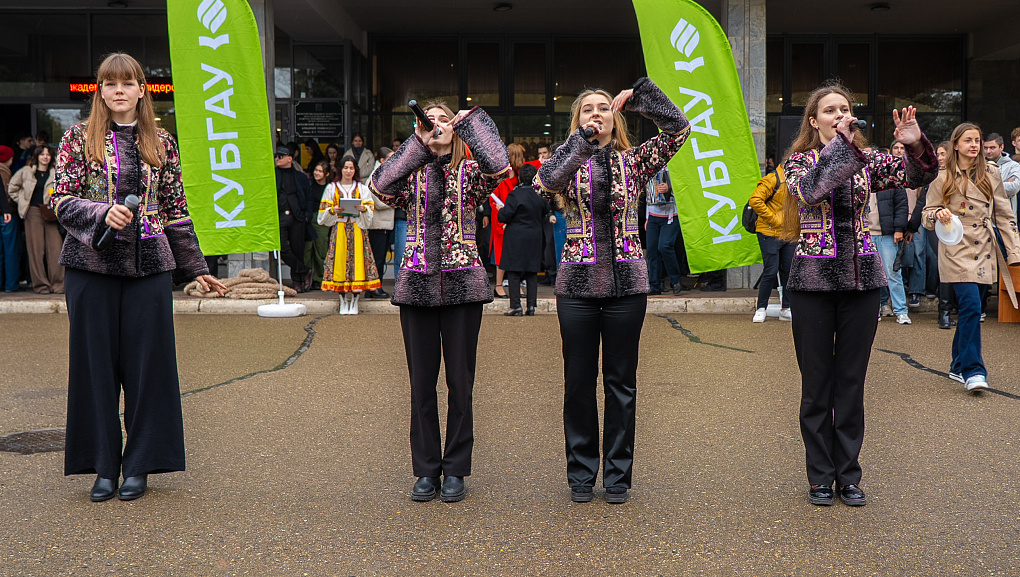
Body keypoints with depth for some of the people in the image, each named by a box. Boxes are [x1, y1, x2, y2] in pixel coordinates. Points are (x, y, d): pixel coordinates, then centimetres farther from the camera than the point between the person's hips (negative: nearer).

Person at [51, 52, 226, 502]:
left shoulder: (161, 143, 9)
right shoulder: (79, 137, 5)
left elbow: (176, 209, 12)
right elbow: (60, 200, 0)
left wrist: (196, 268, 11)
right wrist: (103, 213, -19)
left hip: (149, 264, 1)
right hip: (91, 265, -1)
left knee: (147, 361, 2)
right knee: (95, 361, 3)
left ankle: (139, 464, 14)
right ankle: (103, 465, 15)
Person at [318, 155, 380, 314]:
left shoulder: (362, 188, 12)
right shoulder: (331, 188, 11)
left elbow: (370, 212, 6)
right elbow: (323, 211, 8)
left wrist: (363, 209, -15)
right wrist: (332, 210, -13)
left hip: (357, 230, 0)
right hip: (339, 229, 0)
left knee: (357, 260, -6)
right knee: (340, 260, -5)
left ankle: (354, 301, -1)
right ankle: (343, 301, 2)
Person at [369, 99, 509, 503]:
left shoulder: (470, 171, 5)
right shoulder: (411, 173, 9)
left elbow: (499, 166, -17)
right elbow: (380, 186, -12)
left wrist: (471, 120, -5)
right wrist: (418, 143, -8)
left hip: (463, 285, -1)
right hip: (417, 284, 2)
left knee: (460, 381, 4)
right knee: (421, 382, 6)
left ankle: (456, 470, 16)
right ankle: (426, 469, 18)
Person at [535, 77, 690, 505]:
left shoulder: (634, 162, 6)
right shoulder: (570, 162, 5)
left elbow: (679, 129, -5)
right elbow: (544, 182, -18)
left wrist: (637, 96, -6)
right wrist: (581, 141, -14)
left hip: (627, 284, 0)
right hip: (577, 284, 0)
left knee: (621, 382, 6)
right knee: (579, 381, 7)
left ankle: (618, 475, 18)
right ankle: (581, 475, 19)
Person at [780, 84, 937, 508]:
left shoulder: (867, 161, 7)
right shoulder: (799, 160, 0)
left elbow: (919, 176, -4)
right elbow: (809, 189, -22)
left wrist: (915, 145, -22)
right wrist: (841, 144, -23)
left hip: (861, 280, 2)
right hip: (813, 282, -2)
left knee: (851, 382, 8)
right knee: (817, 383, 5)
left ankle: (848, 474, 19)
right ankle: (820, 476, 16)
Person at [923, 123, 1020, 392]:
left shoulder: (991, 174, 9)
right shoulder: (942, 177, 1)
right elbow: (927, 213, 5)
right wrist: (939, 214, -18)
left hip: (985, 251, 4)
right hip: (957, 250, -4)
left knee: (971, 309, 7)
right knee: (971, 306, -17)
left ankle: (959, 366, 21)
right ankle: (972, 370, -14)